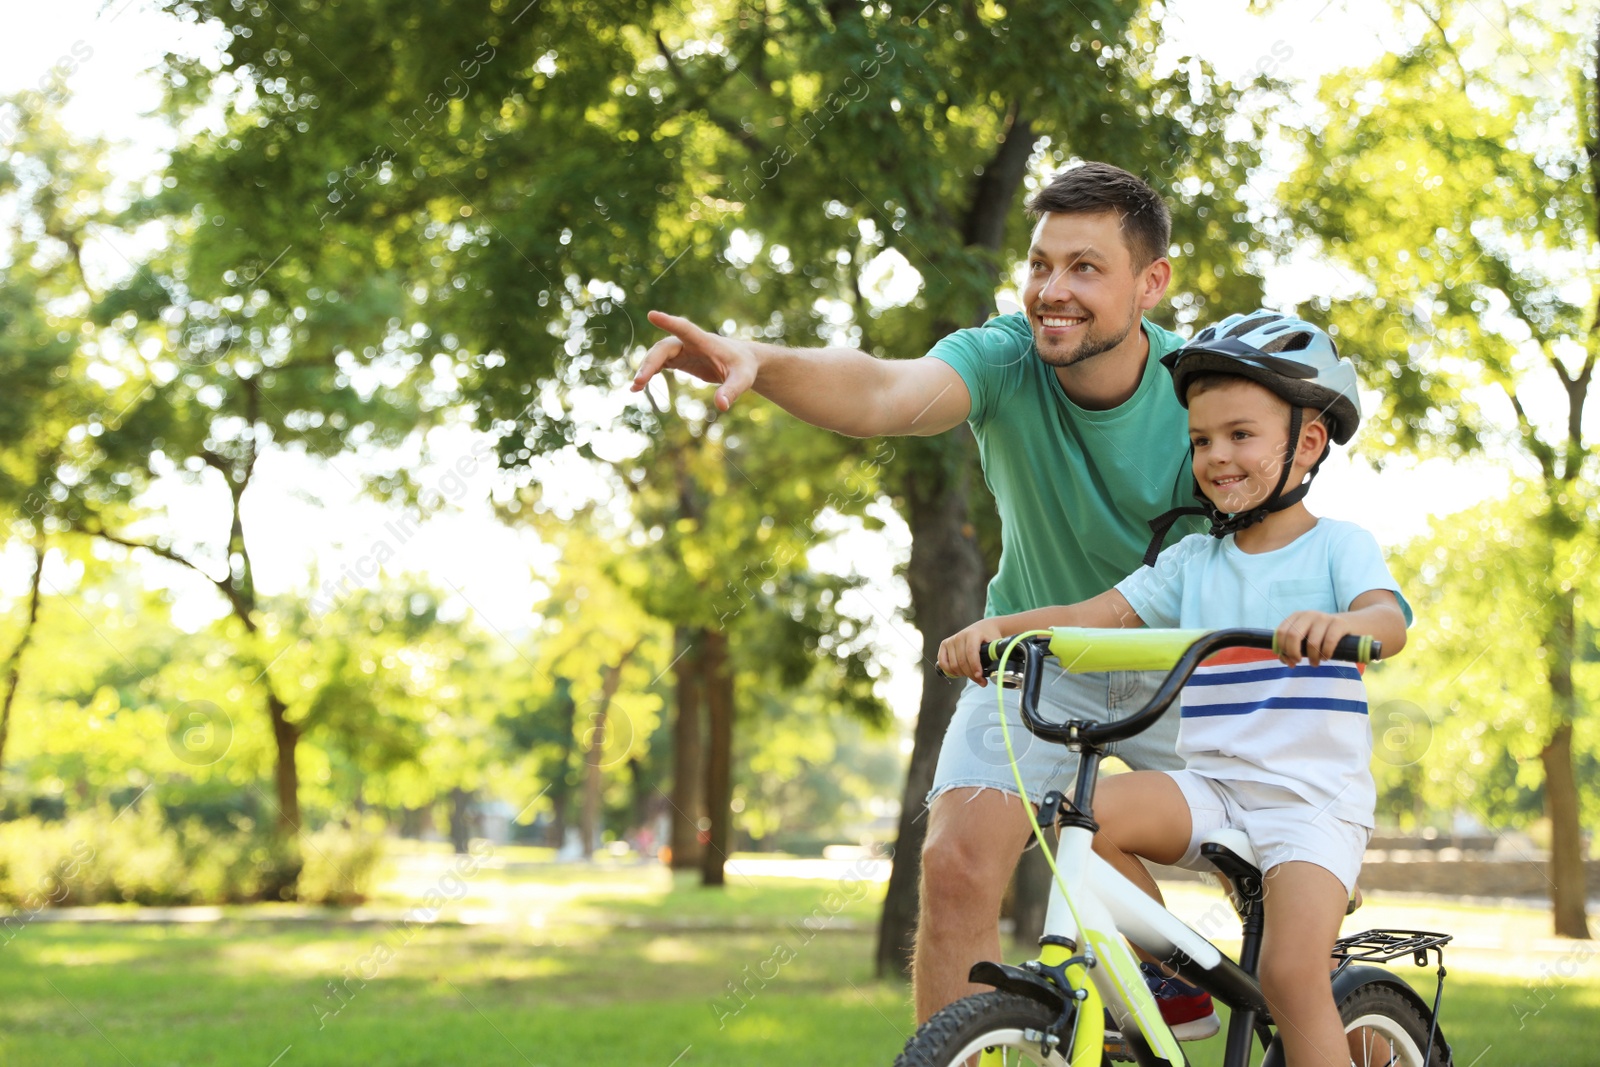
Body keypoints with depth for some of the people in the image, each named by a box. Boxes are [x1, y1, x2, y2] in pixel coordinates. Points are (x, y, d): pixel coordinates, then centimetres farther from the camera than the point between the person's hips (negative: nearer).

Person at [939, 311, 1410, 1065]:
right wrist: (996, 627, -14)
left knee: (1291, 973, -21)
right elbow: (1097, 614, 4)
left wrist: (1336, 624, -44)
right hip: (1213, 785, 4)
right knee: (1090, 815, -22)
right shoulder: (1194, 560, 12)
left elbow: (1390, 620, -20)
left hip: (1313, 797, -4)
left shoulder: (1339, 546, 0)